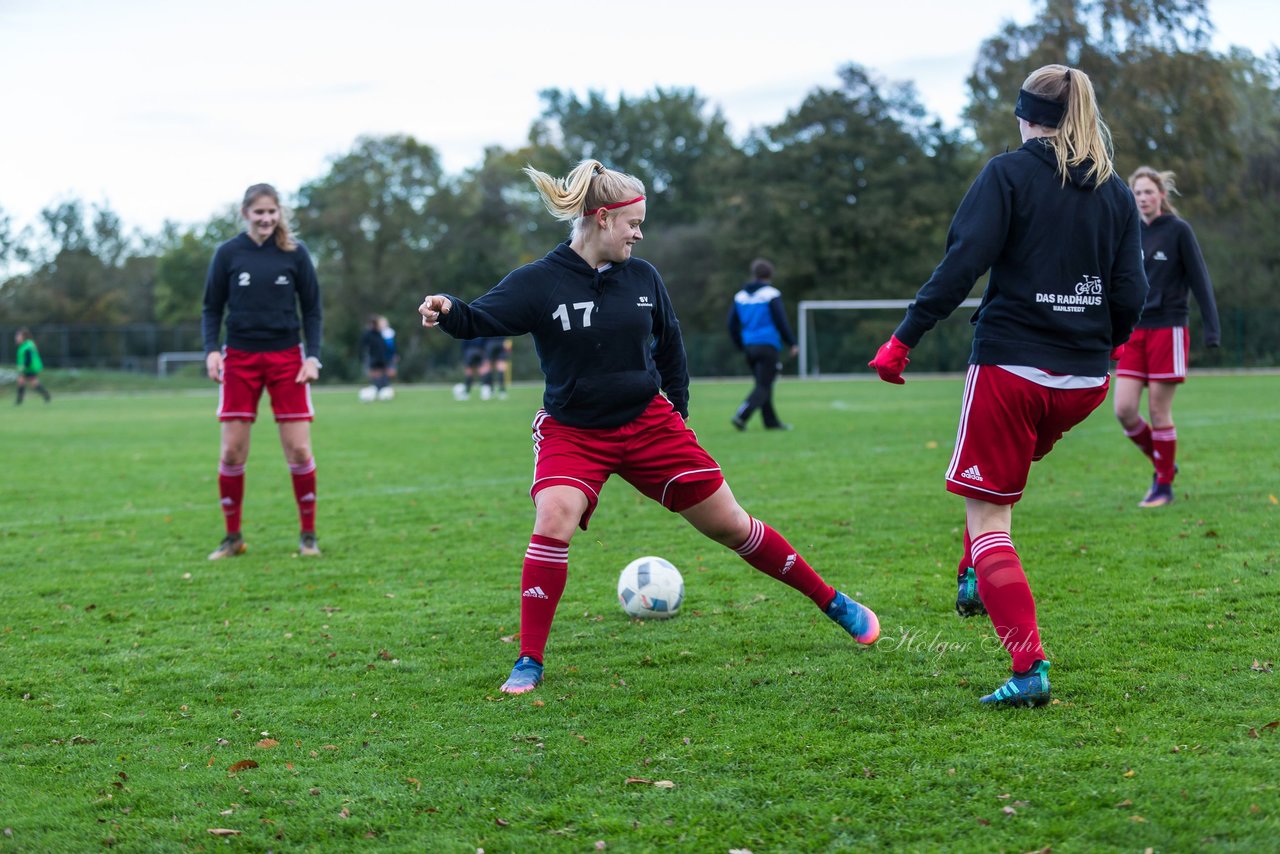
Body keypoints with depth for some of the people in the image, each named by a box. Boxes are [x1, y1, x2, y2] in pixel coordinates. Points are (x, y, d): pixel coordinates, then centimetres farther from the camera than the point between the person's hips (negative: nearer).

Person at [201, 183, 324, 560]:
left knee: (299, 449, -4)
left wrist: (313, 356, -4)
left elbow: (312, 309, 6)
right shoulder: (228, 253, 2)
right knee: (232, 451, -2)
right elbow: (212, 308, 7)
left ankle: (308, 534, 10)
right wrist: (211, 350, -8)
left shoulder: (294, 253, 1)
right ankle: (232, 536, 11)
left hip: (286, 359, 0)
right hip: (240, 359, 0)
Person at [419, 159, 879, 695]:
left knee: (729, 524, 6)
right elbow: (481, 319, -23)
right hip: (572, 433, -3)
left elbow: (670, 345, 14)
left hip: (650, 424, 3)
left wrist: (675, 415, 12)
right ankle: (530, 662, -15)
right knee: (553, 521, -28)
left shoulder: (642, 278, 0)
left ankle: (834, 604, 22)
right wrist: (448, 311, -45)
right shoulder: (540, 282, -11)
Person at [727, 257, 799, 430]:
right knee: (763, 386, -6)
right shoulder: (771, 294, -5)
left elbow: (732, 324, 11)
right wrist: (792, 343, 1)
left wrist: (740, 345, 21)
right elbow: (781, 321, -8)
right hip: (768, 345, -6)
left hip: (749, 346, 6)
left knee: (763, 384, 15)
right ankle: (741, 415, -23)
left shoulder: (740, 296, 11)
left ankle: (771, 421, 17)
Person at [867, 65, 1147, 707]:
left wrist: (904, 338, -14)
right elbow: (1130, 293, 6)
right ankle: (977, 580, 26)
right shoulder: (1114, 190, 9)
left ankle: (1029, 668, -12)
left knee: (987, 517, -1)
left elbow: (962, 263, -15)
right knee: (1008, 465, 35)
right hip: (1084, 379, 6)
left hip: (1011, 366, -5)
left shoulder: (1009, 173, -4)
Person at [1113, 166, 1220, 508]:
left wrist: (1211, 328, -10)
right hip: (1134, 331, 5)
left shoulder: (1178, 230, -4)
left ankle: (1164, 486, 11)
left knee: (1159, 412, -3)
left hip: (1168, 329, -5)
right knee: (1124, 409, -4)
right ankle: (1162, 464, 19)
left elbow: (1200, 280, -4)